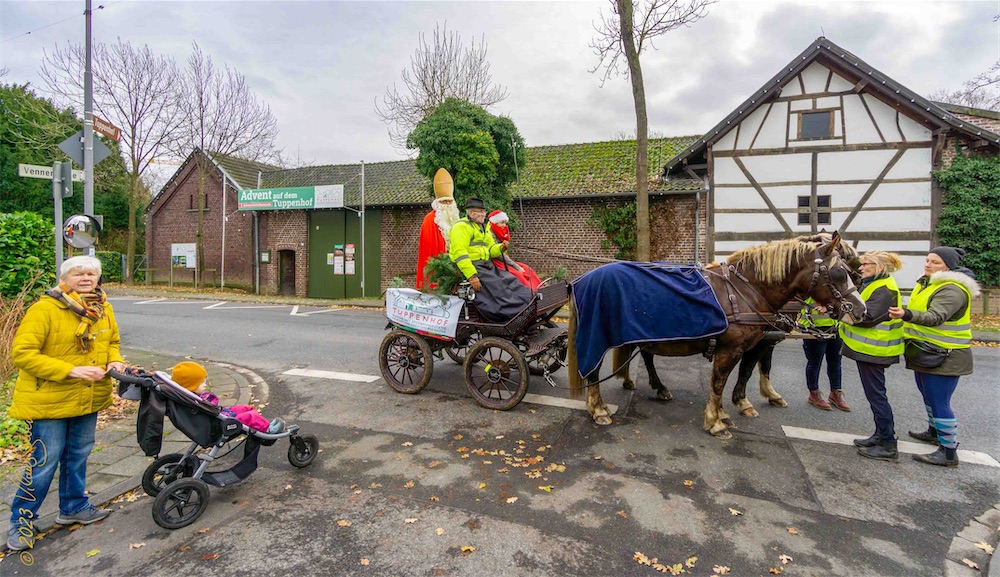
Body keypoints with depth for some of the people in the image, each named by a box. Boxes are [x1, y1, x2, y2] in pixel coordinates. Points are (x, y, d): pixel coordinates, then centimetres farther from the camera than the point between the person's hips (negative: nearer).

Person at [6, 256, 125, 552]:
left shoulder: (104, 309, 4)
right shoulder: (44, 309, -17)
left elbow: (113, 342, 16)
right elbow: (21, 353, -18)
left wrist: (114, 361, -5)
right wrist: (70, 370, -26)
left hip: (89, 398, 6)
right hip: (49, 400, -6)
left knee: (78, 454, 18)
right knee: (45, 460, 2)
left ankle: (73, 506, 35)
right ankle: (21, 522, 22)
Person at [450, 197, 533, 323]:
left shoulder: (484, 228, 23)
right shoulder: (461, 227, -7)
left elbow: (491, 249, 21)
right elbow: (460, 253, -19)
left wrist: (501, 248, -4)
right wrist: (472, 276, -26)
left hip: (487, 265, 9)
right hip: (470, 267, -9)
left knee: (511, 281, -9)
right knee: (496, 288, -24)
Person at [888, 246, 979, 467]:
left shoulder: (952, 289, -20)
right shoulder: (928, 283, 10)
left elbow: (935, 317, -37)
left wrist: (907, 314, -52)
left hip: (943, 357, -10)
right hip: (925, 352, 10)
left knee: (939, 402, -5)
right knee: (929, 396, 24)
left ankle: (949, 452, 5)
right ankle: (934, 432, 42)